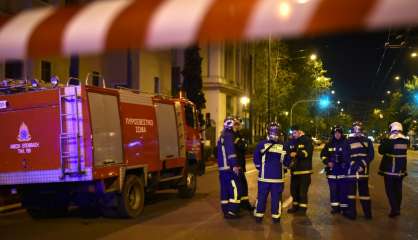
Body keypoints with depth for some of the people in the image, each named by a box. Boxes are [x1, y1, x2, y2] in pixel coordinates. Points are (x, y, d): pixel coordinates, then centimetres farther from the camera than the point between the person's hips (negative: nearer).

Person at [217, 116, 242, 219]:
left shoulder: (222, 137, 19)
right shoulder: (229, 136, -13)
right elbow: (231, 152, -21)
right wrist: (234, 165, -23)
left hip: (222, 168, 10)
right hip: (229, 168, -10)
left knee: (225, 189, 11)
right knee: (235, 189, -9)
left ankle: (226, 211, 15)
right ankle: (232, 211, -11)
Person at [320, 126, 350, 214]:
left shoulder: (346, 144, 1)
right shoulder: (329, 144, 7)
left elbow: (350, 155, 6)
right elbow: (323, 155, 13)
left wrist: (346, 163, -8)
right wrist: (327, 162, -3)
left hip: (343, 170, -2)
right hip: (332, 170, 2)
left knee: (343, 189, 0)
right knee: (333, 189, 4)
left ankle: (343, 206, 8)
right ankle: (335, 207, 12)